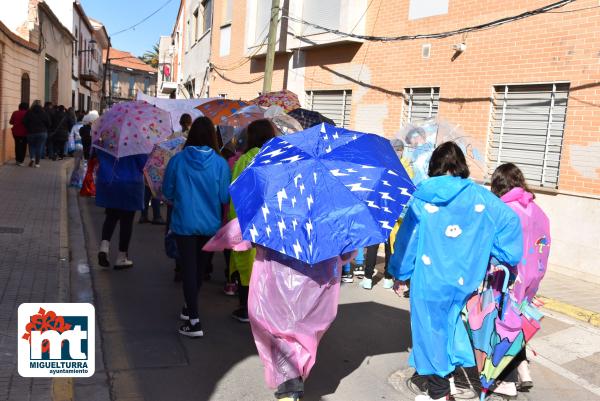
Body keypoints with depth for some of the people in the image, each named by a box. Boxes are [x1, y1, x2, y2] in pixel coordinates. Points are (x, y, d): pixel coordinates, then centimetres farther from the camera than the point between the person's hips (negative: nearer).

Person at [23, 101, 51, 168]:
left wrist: (28, 129, 10)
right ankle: (37, 162, 5)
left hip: (31, 132, 0)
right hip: (42, 133, 0)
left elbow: (24, 122, -5)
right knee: (39, 147, 5)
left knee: (31, 146, 14)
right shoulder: (43, 113, -1)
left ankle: (32, 158, -9)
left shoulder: (29, 112, -2)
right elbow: (48, 123, -1)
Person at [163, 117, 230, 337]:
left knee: (189, 269, 2)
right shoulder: (220, 163, -10)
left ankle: (194, 321, -4)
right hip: (211, 225, 2)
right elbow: (225, 197, -8)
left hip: (184, 223, -1)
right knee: (200, 267, 19)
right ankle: (190, 308, 37)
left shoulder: (177, 160, -9)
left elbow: (167, 192, 0)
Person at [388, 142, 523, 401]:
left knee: (432, 329, 10)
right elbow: (510, 219, -6)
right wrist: (505, 257, 5)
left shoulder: (422, 197, -6)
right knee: (452, 324, 24)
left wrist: (399, 273, 6)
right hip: (463, 279, 3)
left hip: (429, 278, -2)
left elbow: (407, 237, -4)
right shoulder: (478, 195, -1)